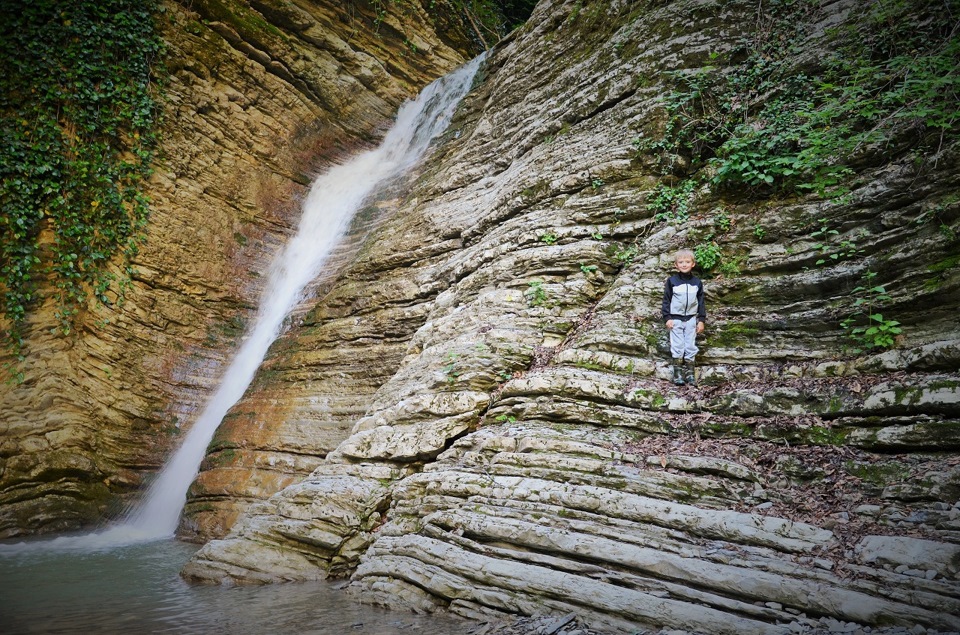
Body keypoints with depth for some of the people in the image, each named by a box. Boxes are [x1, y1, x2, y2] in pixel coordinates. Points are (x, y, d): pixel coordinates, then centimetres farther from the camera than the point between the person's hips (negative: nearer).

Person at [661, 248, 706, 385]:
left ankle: (690, 372, 9)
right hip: (675, 319, -2)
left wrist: (702, 320, 2)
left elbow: (701, 302, 7)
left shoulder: (697, 282, 4)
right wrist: (667, 318, -8)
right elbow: (666, 300, -2)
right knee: (677, 346, 0)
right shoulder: (671, 281, -3)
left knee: (691, 345, 4)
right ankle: (677, 371, 5)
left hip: (691, 319, 2)